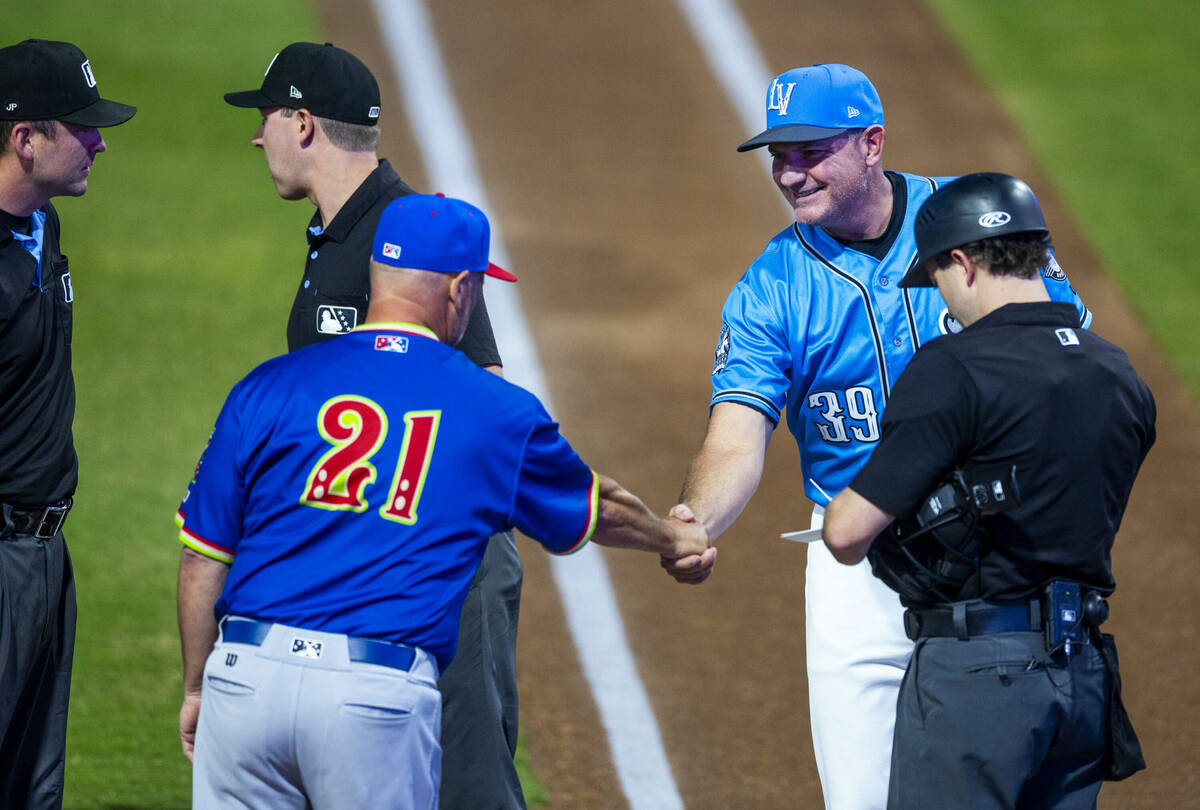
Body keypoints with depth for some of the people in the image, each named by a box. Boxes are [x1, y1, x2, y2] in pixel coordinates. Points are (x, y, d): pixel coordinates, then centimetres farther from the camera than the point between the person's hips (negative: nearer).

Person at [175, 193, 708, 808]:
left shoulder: (269, 388, 6)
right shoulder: (497, 412, 7)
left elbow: (204, 558, 9)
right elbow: (598, 510, 27)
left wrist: (197, 688, 22)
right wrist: (671, 537, 48)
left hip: (247, 671, 1)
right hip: (383, 699, -1)